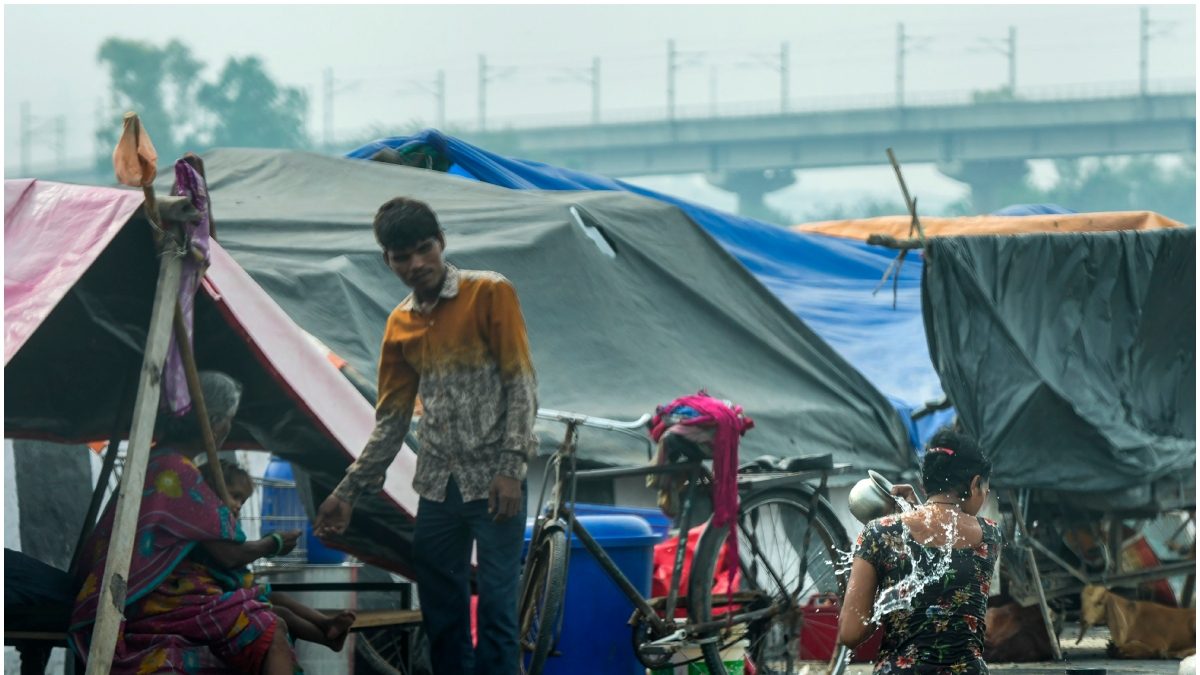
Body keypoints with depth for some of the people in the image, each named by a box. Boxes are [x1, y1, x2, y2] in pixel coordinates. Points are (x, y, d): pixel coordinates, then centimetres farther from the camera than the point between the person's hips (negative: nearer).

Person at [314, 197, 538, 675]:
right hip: (437, 488, 6)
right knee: (441, 616, 6)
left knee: (496, 608, -9)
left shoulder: (491, 294, -4)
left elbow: (521, 385, -8)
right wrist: (348, 492, 12)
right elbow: (391, 419, 17)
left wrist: (511, 468, -17)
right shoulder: (400, 326, 12)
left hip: (494, 484, -6)